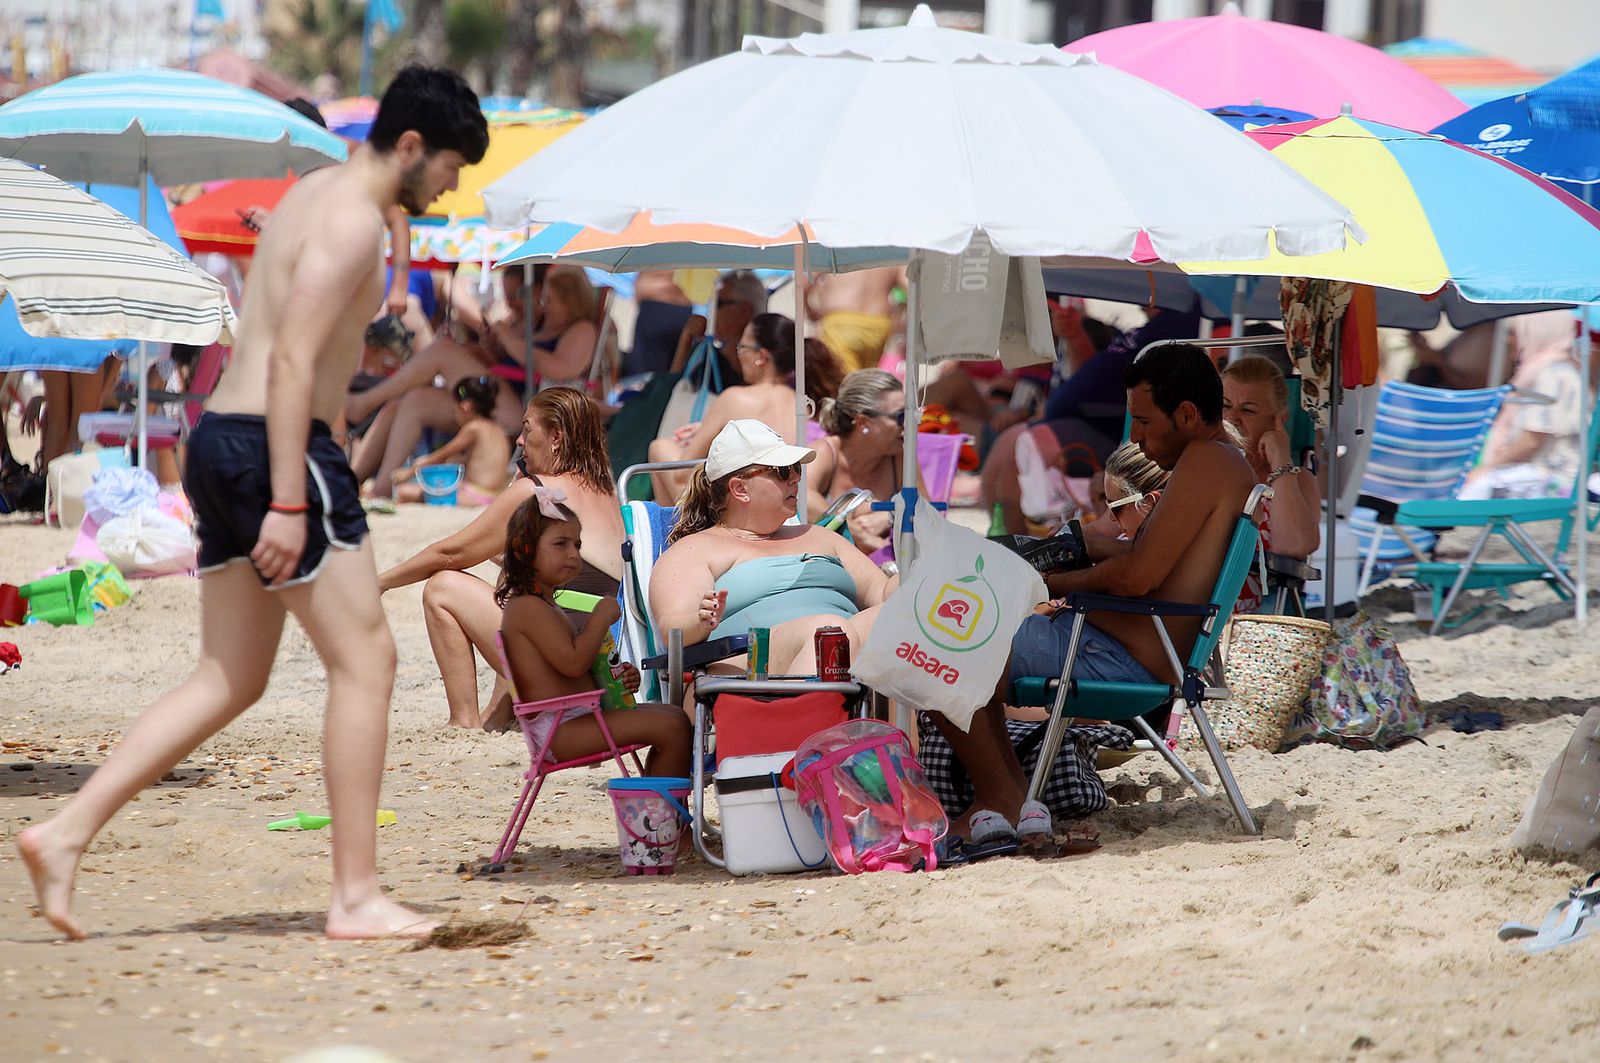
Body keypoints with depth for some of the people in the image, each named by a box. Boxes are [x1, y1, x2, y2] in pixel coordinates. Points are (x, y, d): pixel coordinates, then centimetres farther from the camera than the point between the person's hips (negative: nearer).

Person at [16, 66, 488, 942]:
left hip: (222, 443, 10)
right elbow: (293, 362, -21)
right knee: (364, 662, -3)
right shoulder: (353, 220, -12)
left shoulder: (315, 195, 19)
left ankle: (65, 834, 4)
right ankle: (356, 897, -1)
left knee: (229, 681, 11)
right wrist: (290, 503, -24)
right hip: (276, 448, -10)